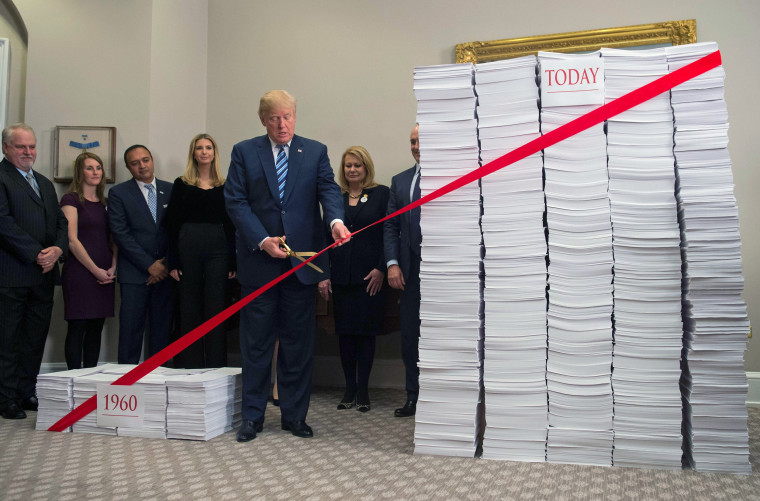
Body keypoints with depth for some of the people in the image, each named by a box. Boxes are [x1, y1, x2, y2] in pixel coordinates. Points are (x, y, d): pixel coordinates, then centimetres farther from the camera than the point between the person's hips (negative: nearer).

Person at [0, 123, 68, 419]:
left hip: (43, 274, 7)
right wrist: (37, 254, -15)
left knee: (35, 338, 10)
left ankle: (27, 394, 20)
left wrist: (57, 249, -3)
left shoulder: (44, 183, 21)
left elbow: (61, 222, 17)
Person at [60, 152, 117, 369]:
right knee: (77, 327, -3)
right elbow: (72, 240, -9)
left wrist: (113, 267, -1)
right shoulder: (71, 200, -1)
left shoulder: (104, 202, 16)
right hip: (80, 272, -6)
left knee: (96, 328, 7)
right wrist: (95, 270, -11)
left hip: (105, 275, 6)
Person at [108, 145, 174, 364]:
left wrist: (167, 263, -2)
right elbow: (120, 234, -4)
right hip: (134, 273, -2)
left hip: (165, 271, 2)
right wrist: (149, 264, -9)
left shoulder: (171, 190, 11)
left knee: (162, 329, 3)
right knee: (131, 329, -2)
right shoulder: (118, 193, 4)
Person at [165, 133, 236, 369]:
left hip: (218, 248, 0)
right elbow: (173, 224, 4)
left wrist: (233, 262, 0)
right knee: (189, 309, 5)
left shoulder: (224, 186, 9)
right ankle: (190, 365, 14)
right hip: (188, 248, 0)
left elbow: (231, 226, 7)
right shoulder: (181, 184, 7)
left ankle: (215, 366, 8)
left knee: (215, 308, 0)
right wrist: (173, 262, -4)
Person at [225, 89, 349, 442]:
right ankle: (252, 416, 18)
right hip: (259, 261, 0)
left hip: (302, 261, 1)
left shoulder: (315, 152, 9)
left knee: (298, 343, 7)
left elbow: (328, 190, -5)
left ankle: (294, 415, 20)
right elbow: (235, 201, -1)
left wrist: (336, 220, -26)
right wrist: (262, 240, -13)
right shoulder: (244, 152, 6)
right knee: (256, 343, 6)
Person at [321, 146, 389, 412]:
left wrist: (381, 269, -11)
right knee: (344, 331, 6)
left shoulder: (381, 194, 1)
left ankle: (363, 390, 12)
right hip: (341, 275, 3)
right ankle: (349, 388, 17)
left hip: (369, 274, -3)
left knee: (366, 331, 2)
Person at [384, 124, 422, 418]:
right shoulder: (399, 181, 14)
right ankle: (414, 397, 21)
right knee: (410, 336, 9)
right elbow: (390, 227, 11)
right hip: (411, 270, 5)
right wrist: (393, 264, 0)